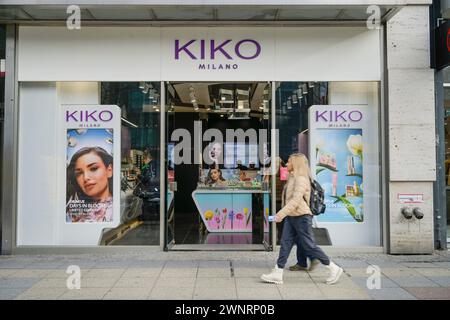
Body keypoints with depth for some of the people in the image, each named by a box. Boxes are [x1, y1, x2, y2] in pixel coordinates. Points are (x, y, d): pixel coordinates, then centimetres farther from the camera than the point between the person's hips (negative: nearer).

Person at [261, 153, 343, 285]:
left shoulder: (301, 179, -15)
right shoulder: (293, 178, 14)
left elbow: (296, 200, -25)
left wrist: (281, 213, -29)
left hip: (301, 217, -9)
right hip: (291, 216, 9)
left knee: (309, 246, -1)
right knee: (285, 244, 5)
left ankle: (334, 269, 14)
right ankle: (277, 274, 7)